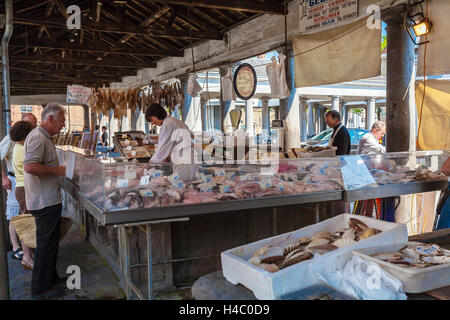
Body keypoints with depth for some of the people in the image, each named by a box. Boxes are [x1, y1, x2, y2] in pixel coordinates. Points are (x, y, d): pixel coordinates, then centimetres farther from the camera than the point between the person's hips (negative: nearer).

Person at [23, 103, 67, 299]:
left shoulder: (45, 137, 16)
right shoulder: (37, 138, -17)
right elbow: (29, 166, -28)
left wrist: (58, 170, 14)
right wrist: (58, 170, -20)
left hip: (49, 200, 11)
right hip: (45, 201, -11)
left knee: (50, 242, 18)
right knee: (46, 244, -1)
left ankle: (50, 278, 31)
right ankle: (40, 288, 10)